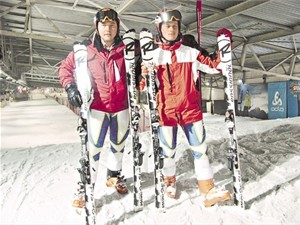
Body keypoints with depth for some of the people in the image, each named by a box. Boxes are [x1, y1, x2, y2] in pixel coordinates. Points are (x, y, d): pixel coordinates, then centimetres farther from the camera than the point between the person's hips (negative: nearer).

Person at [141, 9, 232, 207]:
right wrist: (145, 75, -15)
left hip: (190, 108, 2)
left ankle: (208, 190, 10)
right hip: (166, 110, -1)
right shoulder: (154, 55, 3)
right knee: (168, 150, 6)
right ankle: (170, 181, 33)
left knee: (200, 147, 1)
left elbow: (213, 66, 8)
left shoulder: (190, 52, 7)